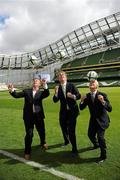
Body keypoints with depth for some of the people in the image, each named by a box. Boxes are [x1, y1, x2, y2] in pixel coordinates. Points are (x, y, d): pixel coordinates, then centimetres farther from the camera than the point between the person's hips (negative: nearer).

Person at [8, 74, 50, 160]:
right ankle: (27, 152, 16)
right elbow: (17, 95, -3)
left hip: (38, 116, 1)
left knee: (42, 131, 17)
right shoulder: (26, 91, 7)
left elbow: (47, 94, -17)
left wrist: (45, 85, -36)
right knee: (29, 134, -1)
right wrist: (12, 90, -24)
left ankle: (43, 143, 48)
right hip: (28, 116, -1)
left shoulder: (41, 92, 4)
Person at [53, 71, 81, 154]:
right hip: (63, 111, 3)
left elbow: (79, 95, -8)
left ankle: (74, 148, 10)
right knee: (63, 127, 18)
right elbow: (55, 100, -4)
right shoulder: (58, 88, 3)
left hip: (72, 110, -3)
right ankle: (66, 141, 48)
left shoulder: (71, 85, -3)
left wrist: (73, 96, -28)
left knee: (71, 130, -7)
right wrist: (56, 93, -21)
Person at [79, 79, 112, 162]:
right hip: (93, 119, 5)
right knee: (90, 134, 15)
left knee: (100, 136, -19)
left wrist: (103, 101, -42)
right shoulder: (87, 96, -4)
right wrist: (82, 101, -22)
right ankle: (96, 144, 50)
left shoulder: (103, 95, -18)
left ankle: (103, 155, 3)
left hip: (102, 119, -5)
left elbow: (109, 109, -24)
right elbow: (81, 108, -3)